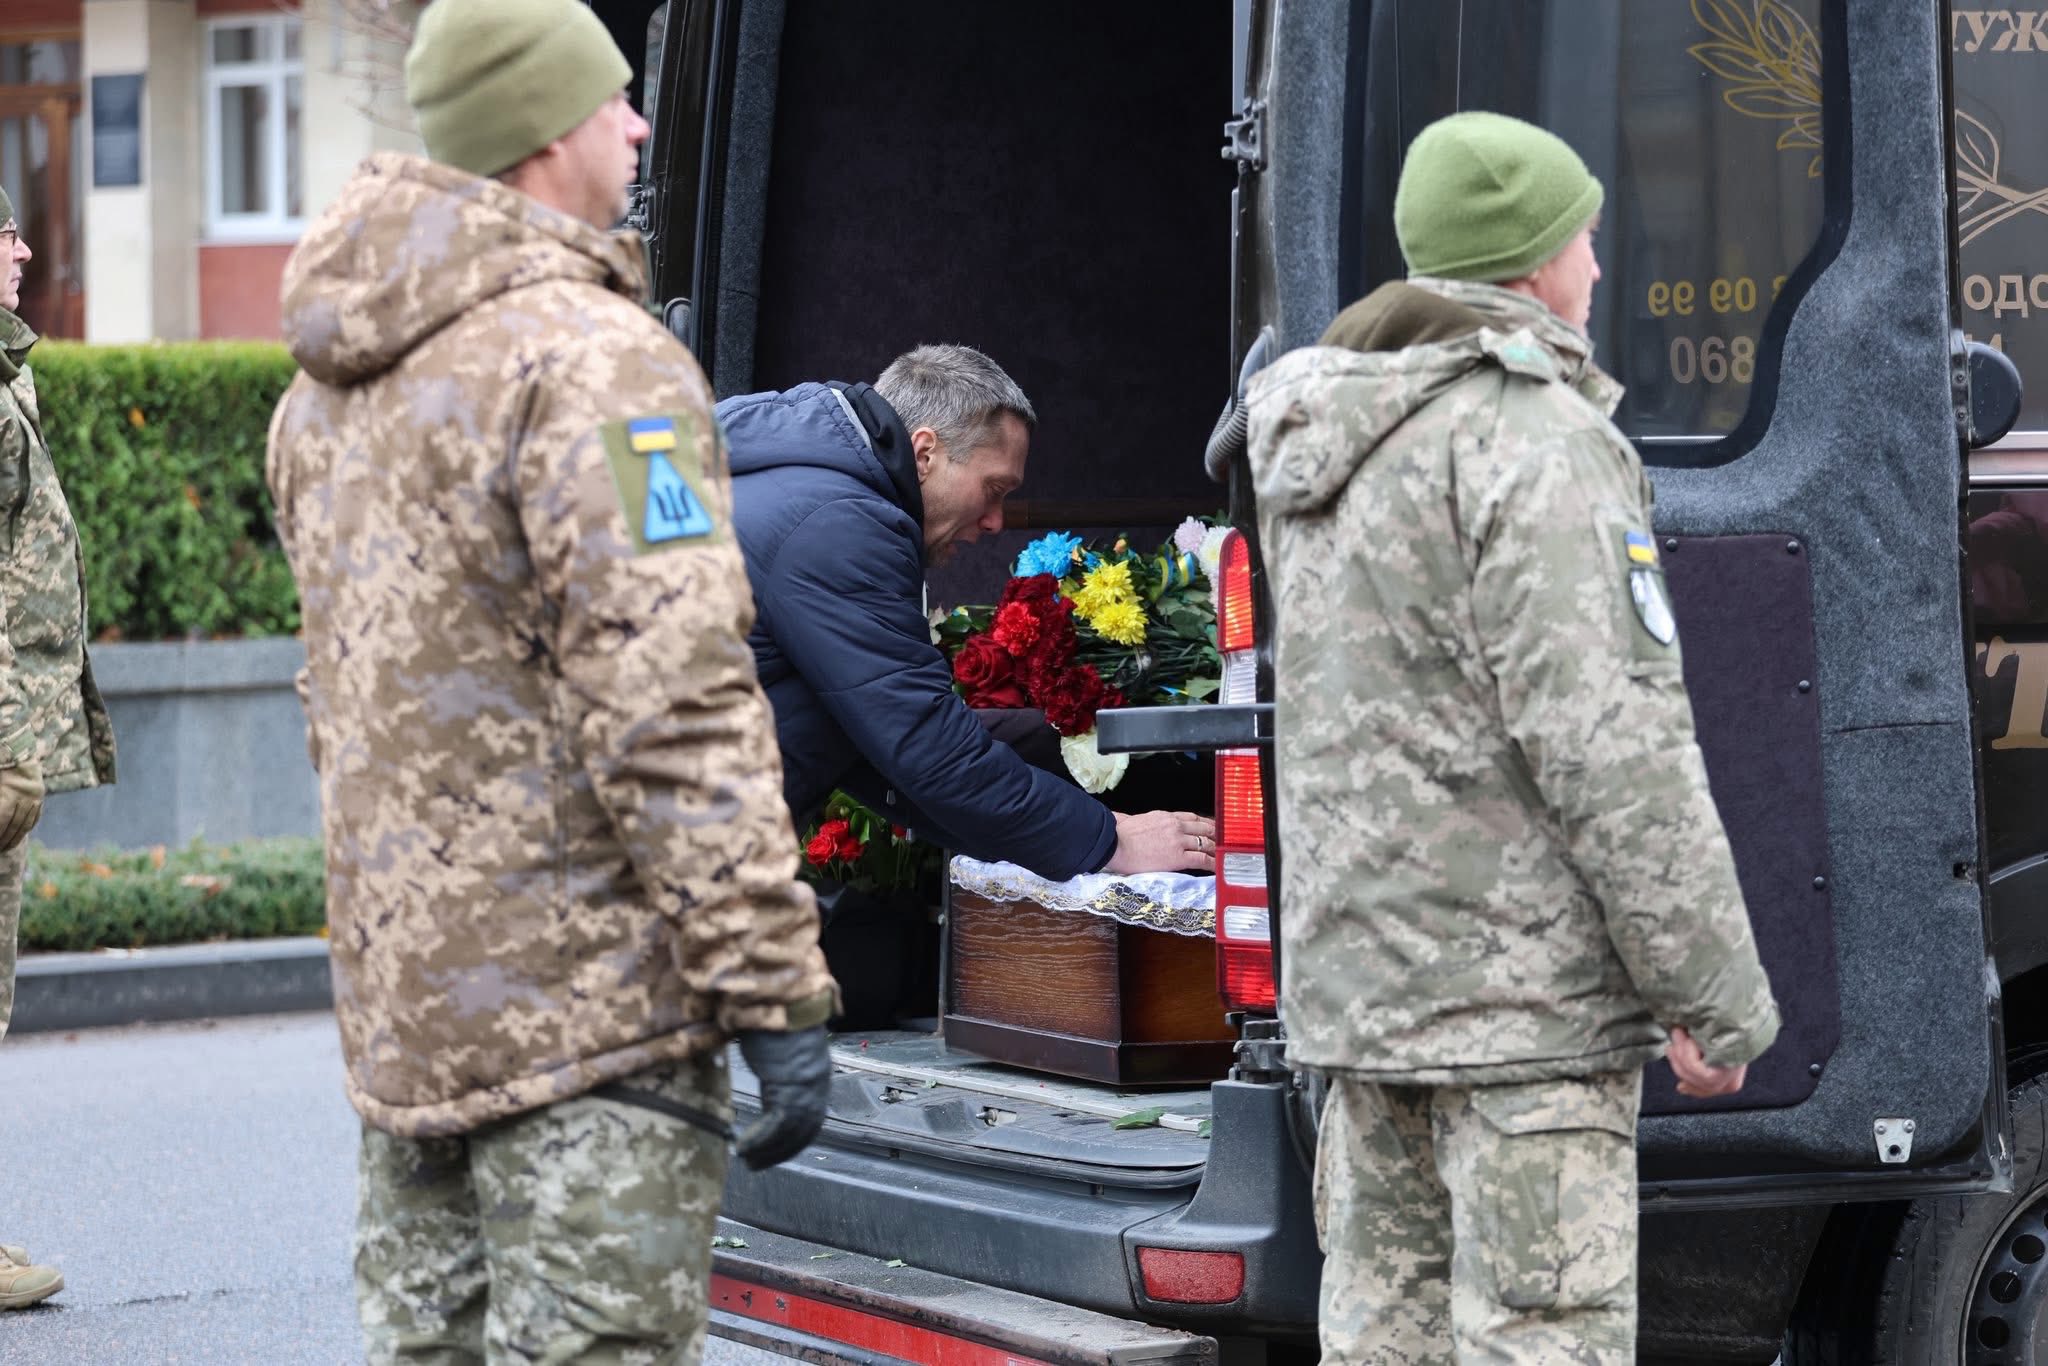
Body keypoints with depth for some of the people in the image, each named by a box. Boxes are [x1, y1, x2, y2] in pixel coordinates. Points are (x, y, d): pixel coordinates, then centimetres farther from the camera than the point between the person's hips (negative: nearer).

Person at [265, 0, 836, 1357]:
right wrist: (774, 992, -19)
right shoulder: (593, 364, -14)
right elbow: (674, 710, -20)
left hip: (401, 1009, 9)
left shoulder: (327, 396, 16)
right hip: (587, 1004, -9)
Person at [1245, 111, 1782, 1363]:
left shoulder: (1330, 460, 15)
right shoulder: (1538, 443, -14)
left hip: (1360, 973, 9)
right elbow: (1606, 744, -19)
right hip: (1523, 986, -9)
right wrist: (1721, 998, -15)